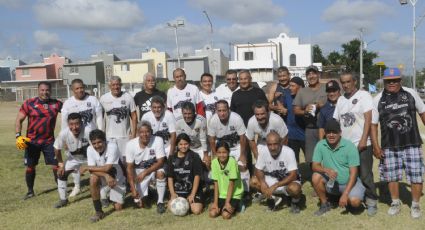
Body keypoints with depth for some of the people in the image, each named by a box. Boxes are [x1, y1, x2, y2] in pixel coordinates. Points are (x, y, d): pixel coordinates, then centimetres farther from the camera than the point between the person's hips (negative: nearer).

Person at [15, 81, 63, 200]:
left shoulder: (56, 104, -4)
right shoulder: (29, 103, -7)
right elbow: (19, 120, -4)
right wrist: (18, 136, -15)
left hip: (49, 141, 0)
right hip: (31, 141, 0)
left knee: (56, 165, 0)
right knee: (30, 167, 9)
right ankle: (30, 191, 28)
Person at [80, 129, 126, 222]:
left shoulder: (112, 147, -30)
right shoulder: (90, 149, -18)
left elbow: (107, 168, -35)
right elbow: (92, 170, -22)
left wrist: (86, 167, -28)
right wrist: (106, 176, -39)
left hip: (117, 179, -2)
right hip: (103, 177, 2)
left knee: (118, 208, -5)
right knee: (93, 178, -33)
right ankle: (99, 212, -18)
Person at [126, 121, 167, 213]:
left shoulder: (158, 141, -21)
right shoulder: (130, 144, -17)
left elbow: (160, 162, -24)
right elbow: (130, 168, -13)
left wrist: (145, 172, -36)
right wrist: (133, 188, -20)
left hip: (154, 168, 0)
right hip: (139, 172, 1)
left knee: (161, 173, -36)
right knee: (140, 204, -10)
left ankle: (160, 202, -14)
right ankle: (146, 194, 28)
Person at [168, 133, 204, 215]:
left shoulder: (194, 157, -4)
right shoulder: (172, 158, 6)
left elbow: (197, 176, -7)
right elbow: (170, 177, 5)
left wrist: (192, 194, -12)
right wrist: (172, 193, -7)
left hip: (193, 189, -2)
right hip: (177, 190, 2)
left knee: (196, 210, -20)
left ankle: (190, 201, 14)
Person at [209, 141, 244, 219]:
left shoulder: (232, 161, -20)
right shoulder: (214, 162, -8)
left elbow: (231, 183, -17)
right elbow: (216, 183, -6)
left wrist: (227, 202, -16)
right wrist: (215, 202, -10)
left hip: (234, 194, -3)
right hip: (221, 194, 4)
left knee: (226, 215, -20)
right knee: (212, 213, -13)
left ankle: (234, 206, 10)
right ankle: (222, 207, 16)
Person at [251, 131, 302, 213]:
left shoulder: (288, 152, -27)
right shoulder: (263, 150, -18)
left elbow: (293, 175, -28)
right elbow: (258, 170, -7)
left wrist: (275, 186, -35)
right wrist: (262, 183, -28)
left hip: (288, 181, -4)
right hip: (271, 180, 4)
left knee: (294, 188, -36)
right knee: (254, 181, -19)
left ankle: (295, 202, 1)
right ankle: (272, 199, 6)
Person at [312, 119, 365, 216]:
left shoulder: (349, 146, -16)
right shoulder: (320, 145, -8)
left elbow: (353, 173, -17)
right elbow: (315, 166, -9)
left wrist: (345, 194, -25)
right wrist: (327, 170, -33)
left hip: (349, 182, -2)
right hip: (331, 183, 2)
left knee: (355, 201, -28)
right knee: (316, 177, -25)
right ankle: (324, 204, -3)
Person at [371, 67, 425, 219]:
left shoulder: (411, 94, 0)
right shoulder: (378, 100, -1)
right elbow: (373, 124, 2)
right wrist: (376, 146, -3)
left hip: (412, 144, 0)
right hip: (389, 147, 1)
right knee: (391, 176, 9)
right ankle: (395, 203, 29)